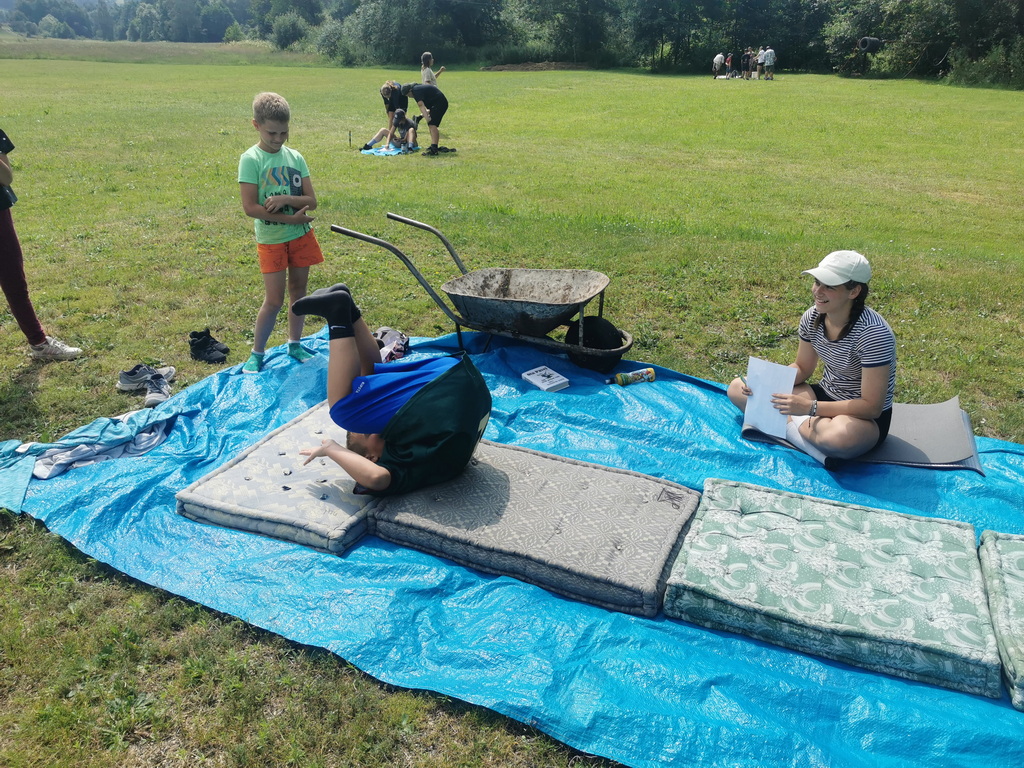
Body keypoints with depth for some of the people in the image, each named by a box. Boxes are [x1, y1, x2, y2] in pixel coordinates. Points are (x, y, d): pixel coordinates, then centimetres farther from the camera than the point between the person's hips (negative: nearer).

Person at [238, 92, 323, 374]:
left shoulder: (295, 157, 1)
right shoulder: (250, 159, -10)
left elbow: (311, 201, -3)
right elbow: (250, 207, -17)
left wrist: (285, 199, -21)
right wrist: (290, 218, -19)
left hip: (301, 235, 4)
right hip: (271, 239, -4)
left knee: (298, 290, 12)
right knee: (274, 300, -3)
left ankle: (294, 343, 29)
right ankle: (257, 353, 12)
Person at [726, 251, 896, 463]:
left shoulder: (873, 333, -27)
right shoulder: (812, 317, -8)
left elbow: (872, 406, -26)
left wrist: (810, 407, -33)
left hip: (866, 418, -6)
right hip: (826, 397, 6)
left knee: (840, 434, -44)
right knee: (738, 388, -3)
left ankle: (788, 422, -15)